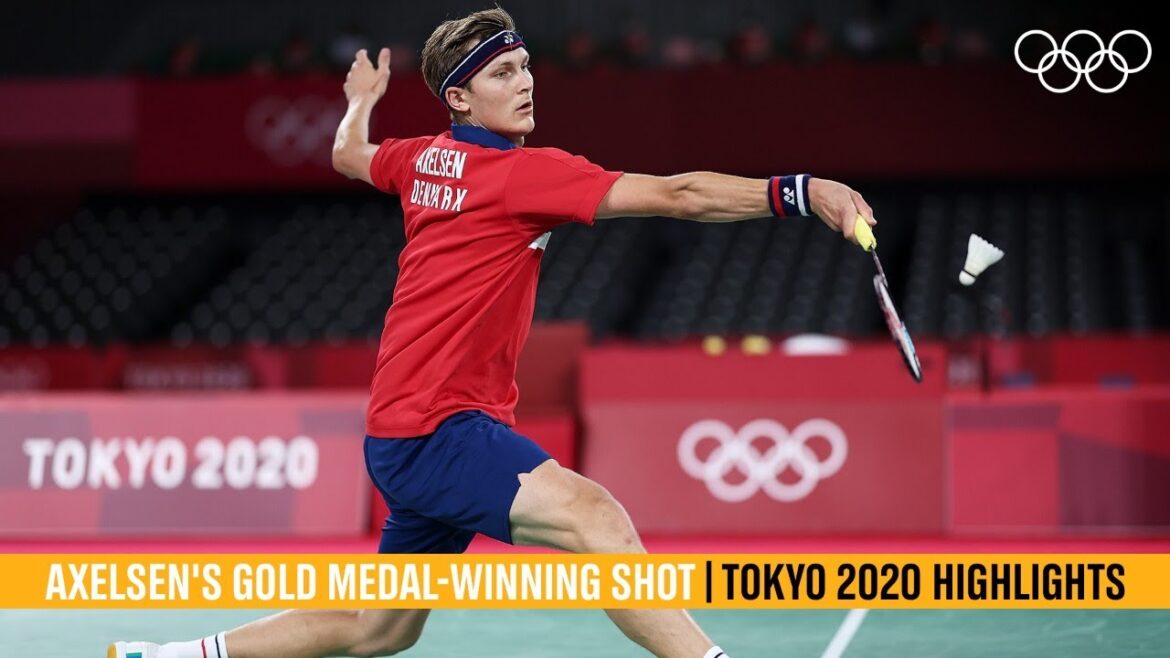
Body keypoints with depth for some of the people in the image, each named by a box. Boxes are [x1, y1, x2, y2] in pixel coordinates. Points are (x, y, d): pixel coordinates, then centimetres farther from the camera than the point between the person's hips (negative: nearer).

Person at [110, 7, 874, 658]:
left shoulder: (424, 158, 9)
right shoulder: (524, 172, -15)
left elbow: (350, 154, 33)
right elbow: (675, 194, -23)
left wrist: (362, 100, 53)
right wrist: (799, 191, -27)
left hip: (405, 434, 10)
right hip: (435, 429, -10)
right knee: (591, 513, -32)